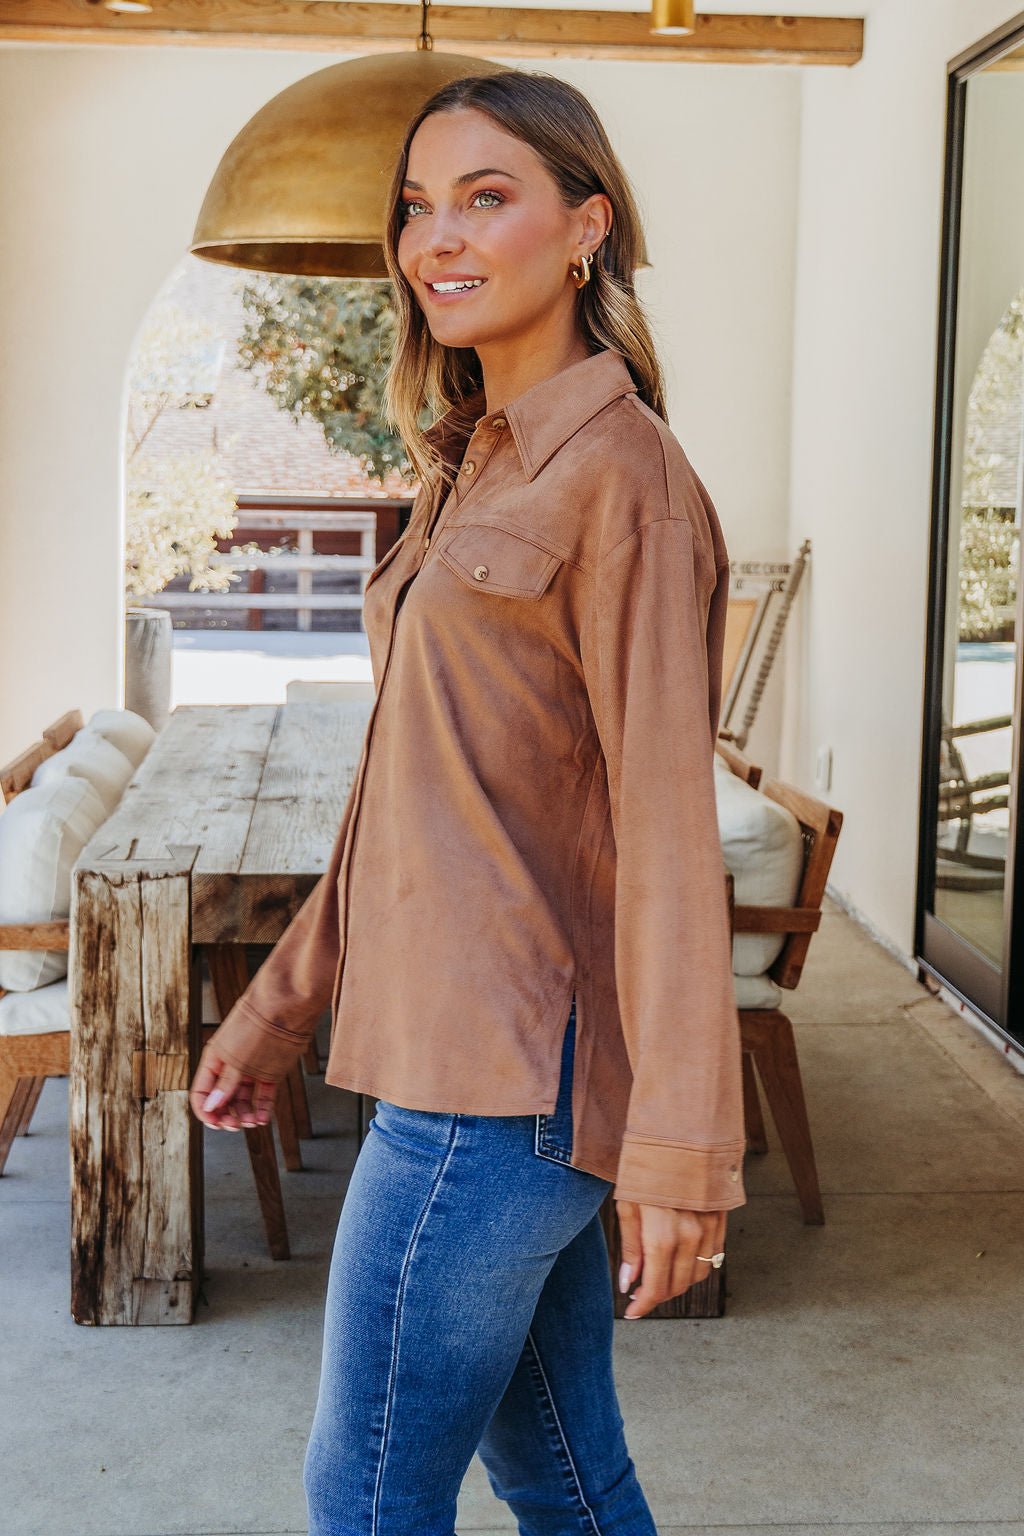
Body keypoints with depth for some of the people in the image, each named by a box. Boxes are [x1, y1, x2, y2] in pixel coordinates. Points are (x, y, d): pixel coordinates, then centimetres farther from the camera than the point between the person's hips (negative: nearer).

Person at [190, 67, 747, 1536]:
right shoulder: (473, 473, 14)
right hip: (474, 1051, 9)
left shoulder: (621, 476, -13)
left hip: (510, 1070, -9)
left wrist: (681, 1149, -18)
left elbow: (667, 821, -18)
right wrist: (283, 1001, 20)